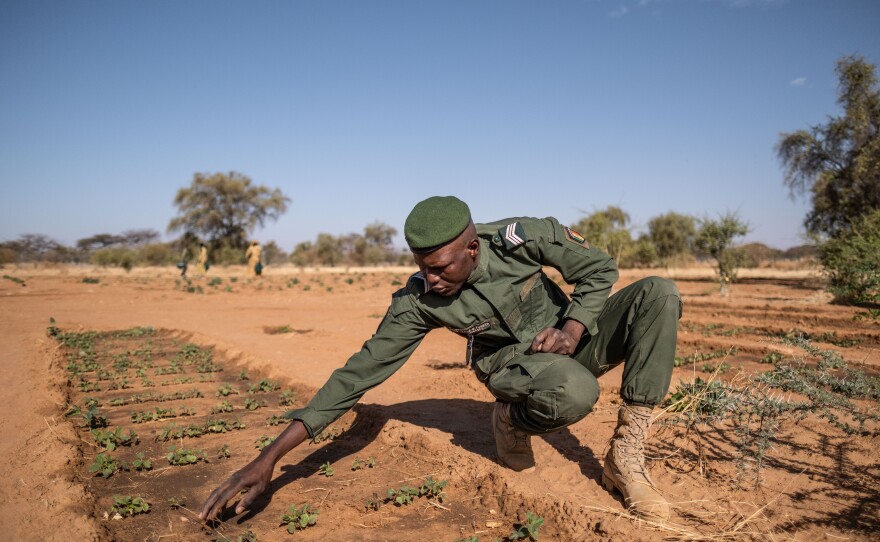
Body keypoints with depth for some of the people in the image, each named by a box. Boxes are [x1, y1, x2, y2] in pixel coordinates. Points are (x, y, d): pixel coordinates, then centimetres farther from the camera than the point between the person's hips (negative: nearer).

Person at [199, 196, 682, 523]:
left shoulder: (521, 238, -21)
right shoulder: (417, 301, -20)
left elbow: (599, 267, -5)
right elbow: (362, 371, -21)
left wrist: (573, 328, -21)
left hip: (566, 341, 4)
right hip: (512, 363, -3)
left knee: (658, 294, -21)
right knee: (573, 393, -40)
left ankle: (624, 459, -18)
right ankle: (511, 422, -2)